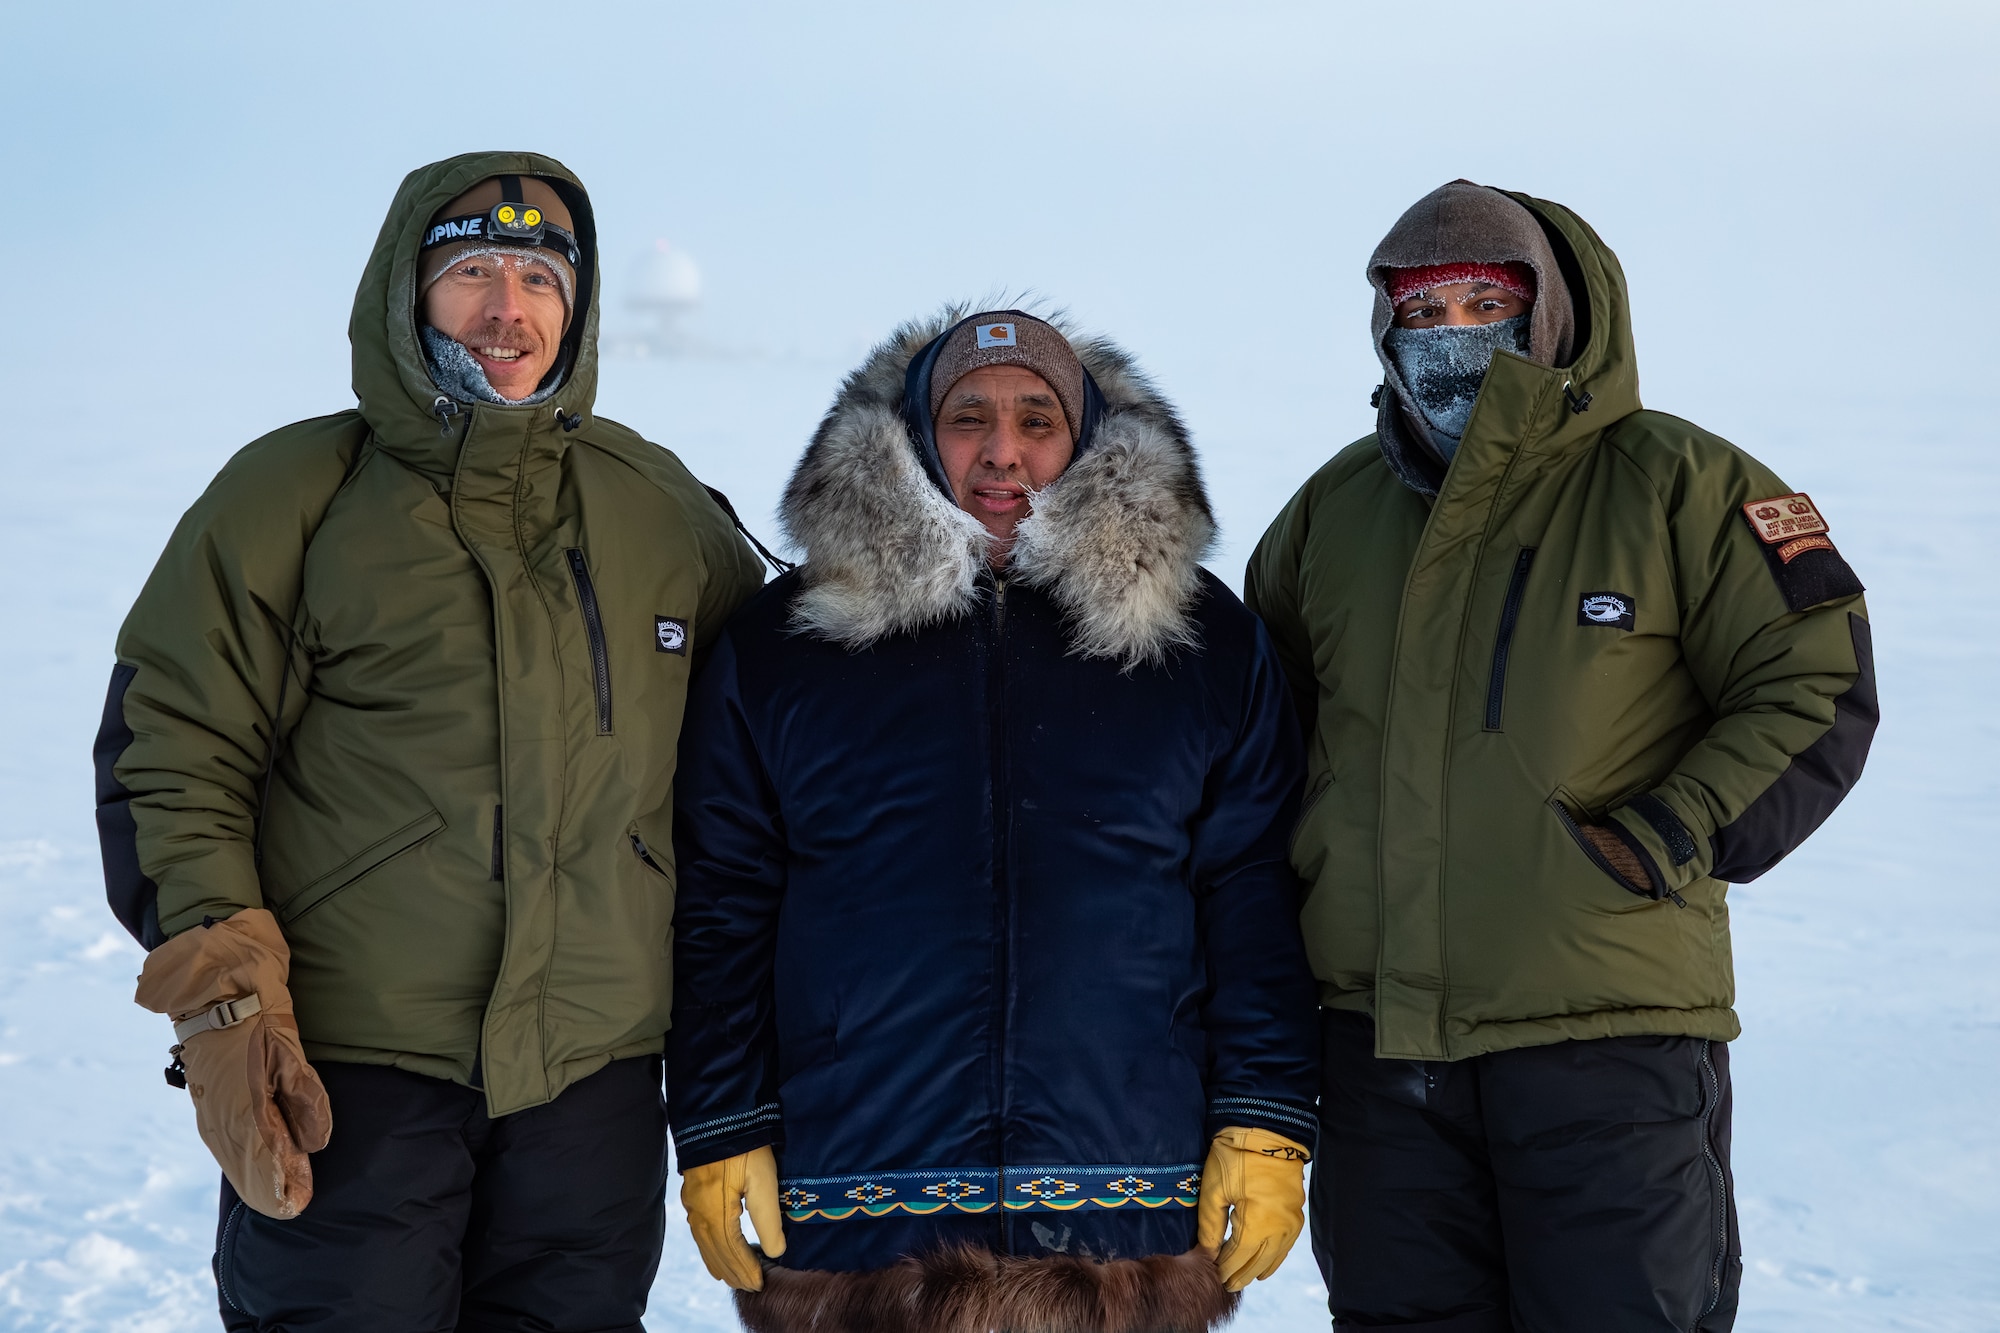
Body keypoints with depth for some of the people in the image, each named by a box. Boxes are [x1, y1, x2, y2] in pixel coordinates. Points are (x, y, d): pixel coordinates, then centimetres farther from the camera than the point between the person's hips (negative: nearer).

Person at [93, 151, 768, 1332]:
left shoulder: (658, 503, 9)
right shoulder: (294, 493, -1)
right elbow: (171, 757, -3)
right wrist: (223, 1004, -14)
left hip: (594, 1075, 3)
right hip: (342, 1077, -3)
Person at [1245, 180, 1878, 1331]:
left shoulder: (1676, 483, -1)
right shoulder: (1338, 504, 12)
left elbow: (1816, 689, -4)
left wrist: (1664, 844, -13)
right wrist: (1299, 862, 12)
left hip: (1609, 1035, -4)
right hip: (1381, 1035, 4)